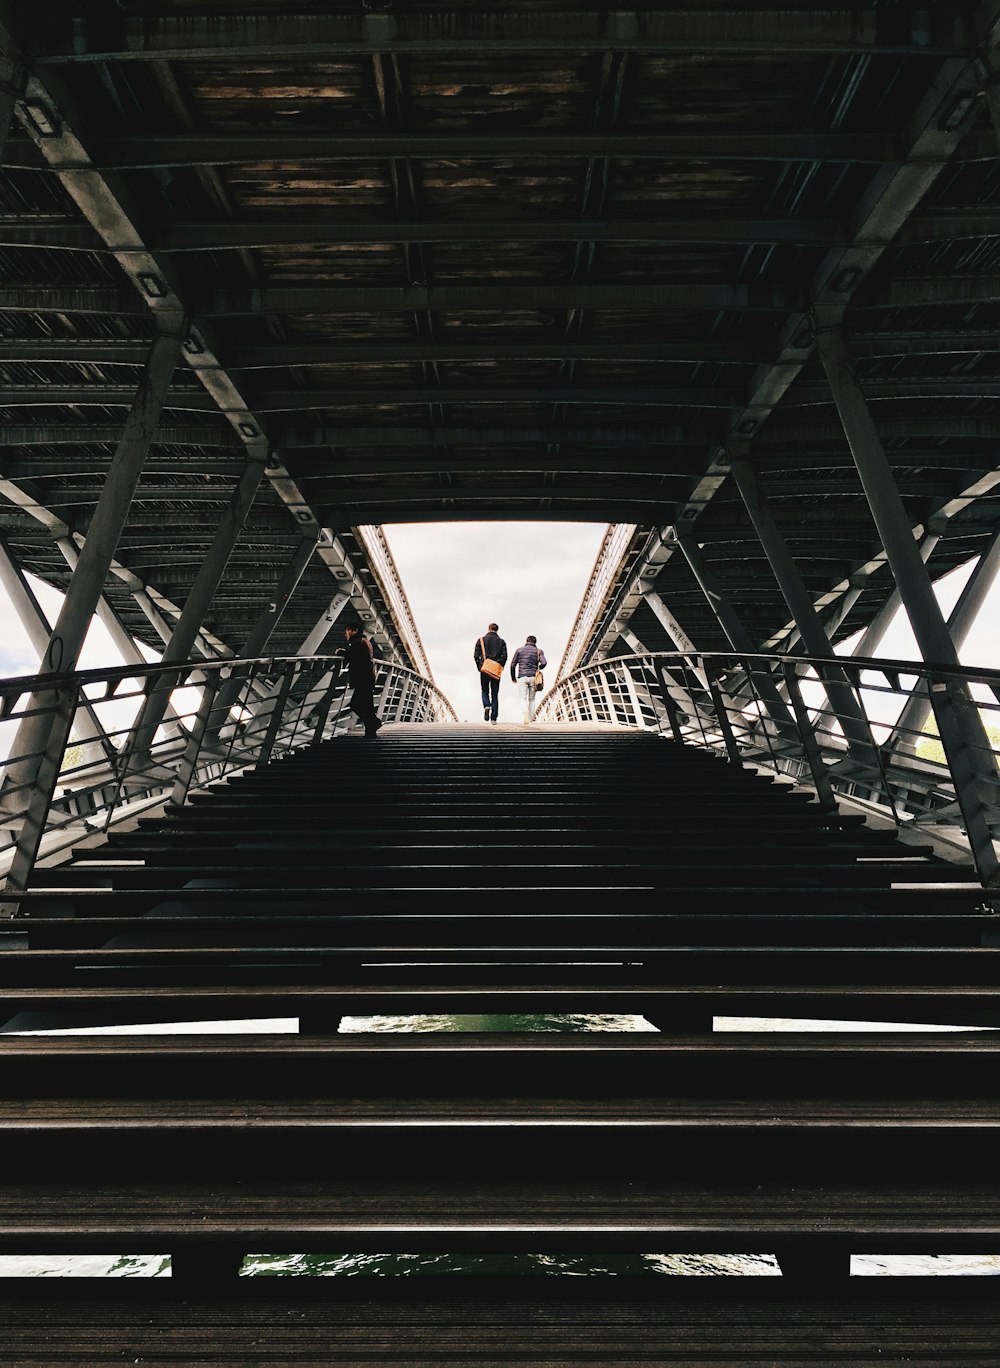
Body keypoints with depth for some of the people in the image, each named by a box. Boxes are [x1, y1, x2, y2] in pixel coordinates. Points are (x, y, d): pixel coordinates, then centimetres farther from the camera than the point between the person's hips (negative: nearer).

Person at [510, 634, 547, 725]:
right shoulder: (538, 651, 7)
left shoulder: (519, 650, 8)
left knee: (523, 699, -3)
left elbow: (513, 665, 3)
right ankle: (530, 719, 15)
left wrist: (513, 678, 14)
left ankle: (525, 712, -32)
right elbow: (544, 663, -8)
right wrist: (538, 668, 14)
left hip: (522, 677, -1)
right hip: (533, 677, 1)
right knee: (531, 699, 14)